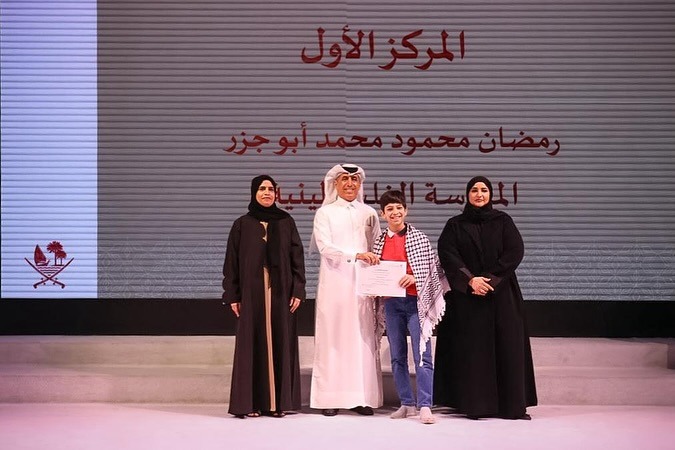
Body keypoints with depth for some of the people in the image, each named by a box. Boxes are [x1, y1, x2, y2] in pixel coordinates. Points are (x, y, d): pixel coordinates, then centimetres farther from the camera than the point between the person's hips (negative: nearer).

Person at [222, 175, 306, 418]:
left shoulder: (286, 222, 7)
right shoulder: (242, 224, 5)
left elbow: (297, 256, 5)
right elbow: (232, 260, 4)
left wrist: (298, 290, -3)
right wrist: (232, 295, -2)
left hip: (281, 291, 1)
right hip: (251, 291, -1)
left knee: (280, 342, 2)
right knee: (251, 343, 0)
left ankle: (279, 401, 8)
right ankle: (249, 402, 4)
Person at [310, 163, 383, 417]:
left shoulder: (369, 213, 13)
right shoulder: (325, 213, 5)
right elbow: (324, 246, -8)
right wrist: (356, 255, -21)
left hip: (362, 284, 2)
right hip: (334, 284, -2)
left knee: (363, 337, 0)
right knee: (332, 337, -3)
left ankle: (361, 397, 4)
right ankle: (330, 398, -1)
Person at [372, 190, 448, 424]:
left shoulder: (419, 238, -1)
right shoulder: (379, 242, 9)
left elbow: (435, 268, -3)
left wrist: (414, 278, -17)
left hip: (415, 301, -4)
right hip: (391, 303, 4)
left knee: (422, 356, -8)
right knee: (397, 357, 9)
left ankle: (425, 406, -7)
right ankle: (407, 403, 17)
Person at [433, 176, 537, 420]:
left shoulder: (502, 221, 9)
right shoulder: (455, 225, 9)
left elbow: (515, 251, -2)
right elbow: (447, 254, -4)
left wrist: (490, 278, -13)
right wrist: (470, 280, -17)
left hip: (501, 294, 1)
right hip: (467, 296, 0)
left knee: (508, 347, -3)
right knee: (473, 349, -3)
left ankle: (512, 404, 1)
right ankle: (475, 405, 1)